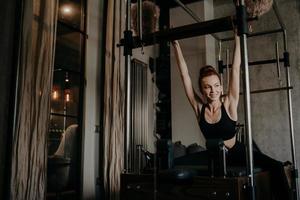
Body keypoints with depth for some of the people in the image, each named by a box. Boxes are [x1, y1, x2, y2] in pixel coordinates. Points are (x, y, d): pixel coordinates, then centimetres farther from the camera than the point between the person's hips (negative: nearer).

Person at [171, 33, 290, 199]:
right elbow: (184, 74, -10)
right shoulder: (199, 107, -9)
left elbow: (235, 69, -17)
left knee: (276, 167, -24)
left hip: (237, 153, -2)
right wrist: (176, 45, -10)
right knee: (176, 164, -9)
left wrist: (237, 37, -18)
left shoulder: (229, 104, -14)